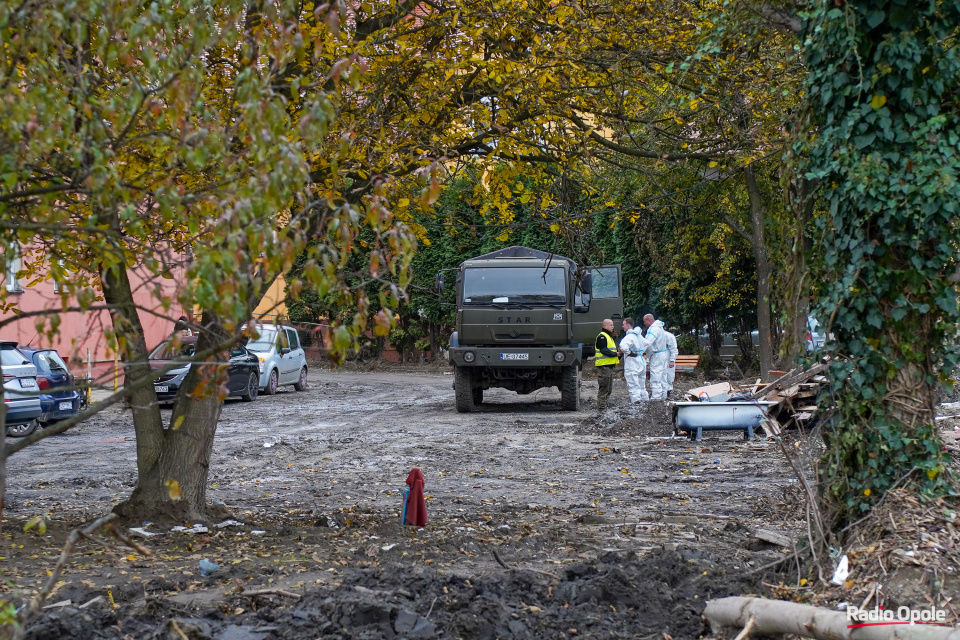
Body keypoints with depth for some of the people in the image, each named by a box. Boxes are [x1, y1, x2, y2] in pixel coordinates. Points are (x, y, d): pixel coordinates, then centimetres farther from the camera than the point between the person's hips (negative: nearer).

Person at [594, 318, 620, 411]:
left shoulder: (609, 336, 23)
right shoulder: (602, 337, -11)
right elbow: (603, 350, -20)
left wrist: (618, 357, 11)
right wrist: (615, 354, -22)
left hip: (609, 366, 11)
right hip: (604, 366, -11)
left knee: (609, 389, 14)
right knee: (604, 388, -9)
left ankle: (602, 406, 19)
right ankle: (601, 407, -6)